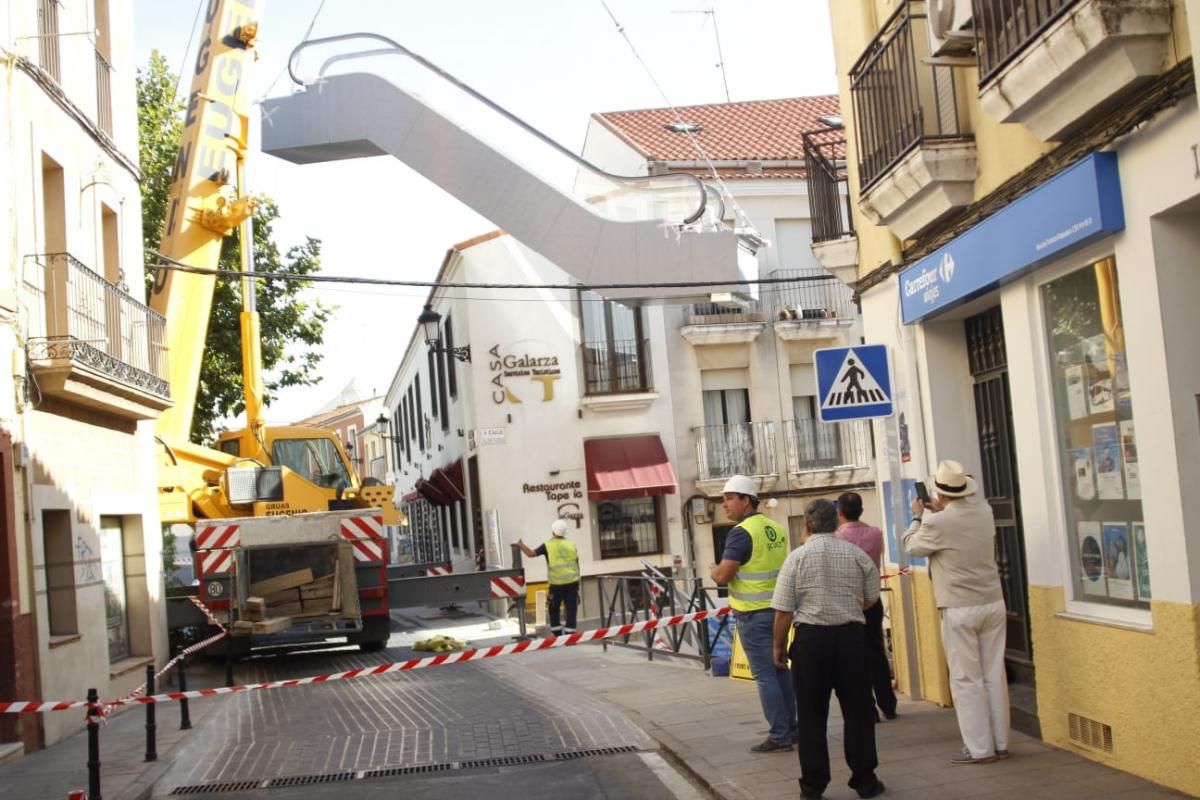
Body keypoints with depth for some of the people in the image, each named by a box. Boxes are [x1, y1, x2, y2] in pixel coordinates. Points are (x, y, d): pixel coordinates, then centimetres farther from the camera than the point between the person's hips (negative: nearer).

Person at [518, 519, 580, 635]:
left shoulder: (548, 545, -3)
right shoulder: (571, 545, 6)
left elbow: (531, 553, -5)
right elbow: (576, 564, 9)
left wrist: (521, 545, 11)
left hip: (557, 584, -2)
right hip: (572, 582, 2)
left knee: (554, 609, 14)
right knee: (571, 610, 5)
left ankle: (557, 635, 12)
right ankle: (569, 634, 1)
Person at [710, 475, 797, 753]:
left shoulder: (742, 533, -15)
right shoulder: (776, 529, 9)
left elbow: (723, 575, -20)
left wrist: (712, 571, 2)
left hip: (753, 613, -8)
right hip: (778, 608, 8)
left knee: (764, 674, -3)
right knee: (781, 669, 14)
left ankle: (779, 736, -1)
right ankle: (790, 729, 21)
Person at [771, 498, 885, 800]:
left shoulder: (797, 557, -6)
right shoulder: (857, 555, 2)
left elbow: (783, 610, -8)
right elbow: (871, 599, 13)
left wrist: (778, 645, 4)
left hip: (810, 638, -2)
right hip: (851, 635, 2)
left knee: (812, 715, 7)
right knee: (858, 710, 11)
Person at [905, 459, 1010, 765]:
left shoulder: (938, 524, -16)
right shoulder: (984, 511, 1)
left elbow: (912, 546, 4)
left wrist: (918, 516, 19)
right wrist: (942, 511, 28)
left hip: (960, 610, -6)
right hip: (993, 603, 6)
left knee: (966, 680, 2)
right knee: (994, 675, 10)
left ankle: (979, 749, 4)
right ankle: (1000, 743, 16)